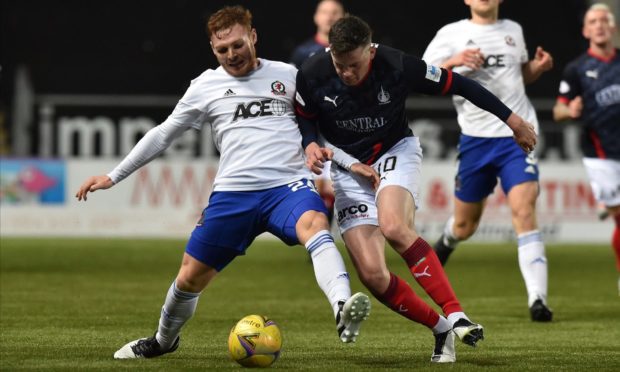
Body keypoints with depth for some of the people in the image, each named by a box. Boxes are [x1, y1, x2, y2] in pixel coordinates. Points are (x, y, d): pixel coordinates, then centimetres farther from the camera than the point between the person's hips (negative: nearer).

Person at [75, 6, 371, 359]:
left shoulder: (287, 76, 8)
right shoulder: (206, 86, 9)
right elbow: (163, 134, 17)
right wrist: (113, 177, 16)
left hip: (288, 186, -2)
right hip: (233, 194, 2)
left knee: (314, 225, -35)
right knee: (190, 277, 7)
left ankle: (343, 311, -56)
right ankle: (164, 340, 38)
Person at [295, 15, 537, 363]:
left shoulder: (398, 67, -22)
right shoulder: (312, 75, -18)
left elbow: (457, 84, -10)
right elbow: (305, 120, 2)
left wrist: (512, 120, -3)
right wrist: (311, 146, -21)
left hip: (396, 151, -2)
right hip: (349, 167, 3)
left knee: (394, 227, -36)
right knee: (373, 275, -14)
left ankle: (456, 315, -32)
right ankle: (442, 329, 4)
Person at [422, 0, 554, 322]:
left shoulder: (513, 30, 12)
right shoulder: (451, 35, 2)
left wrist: (538, 67, 5)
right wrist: (454, 62, -22)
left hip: (517, 135, 0)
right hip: (475, 138, 0)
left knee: (524, 210, -19)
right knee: (465, 224, 12)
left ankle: (537, 300, -24)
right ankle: (448, 239, 51)